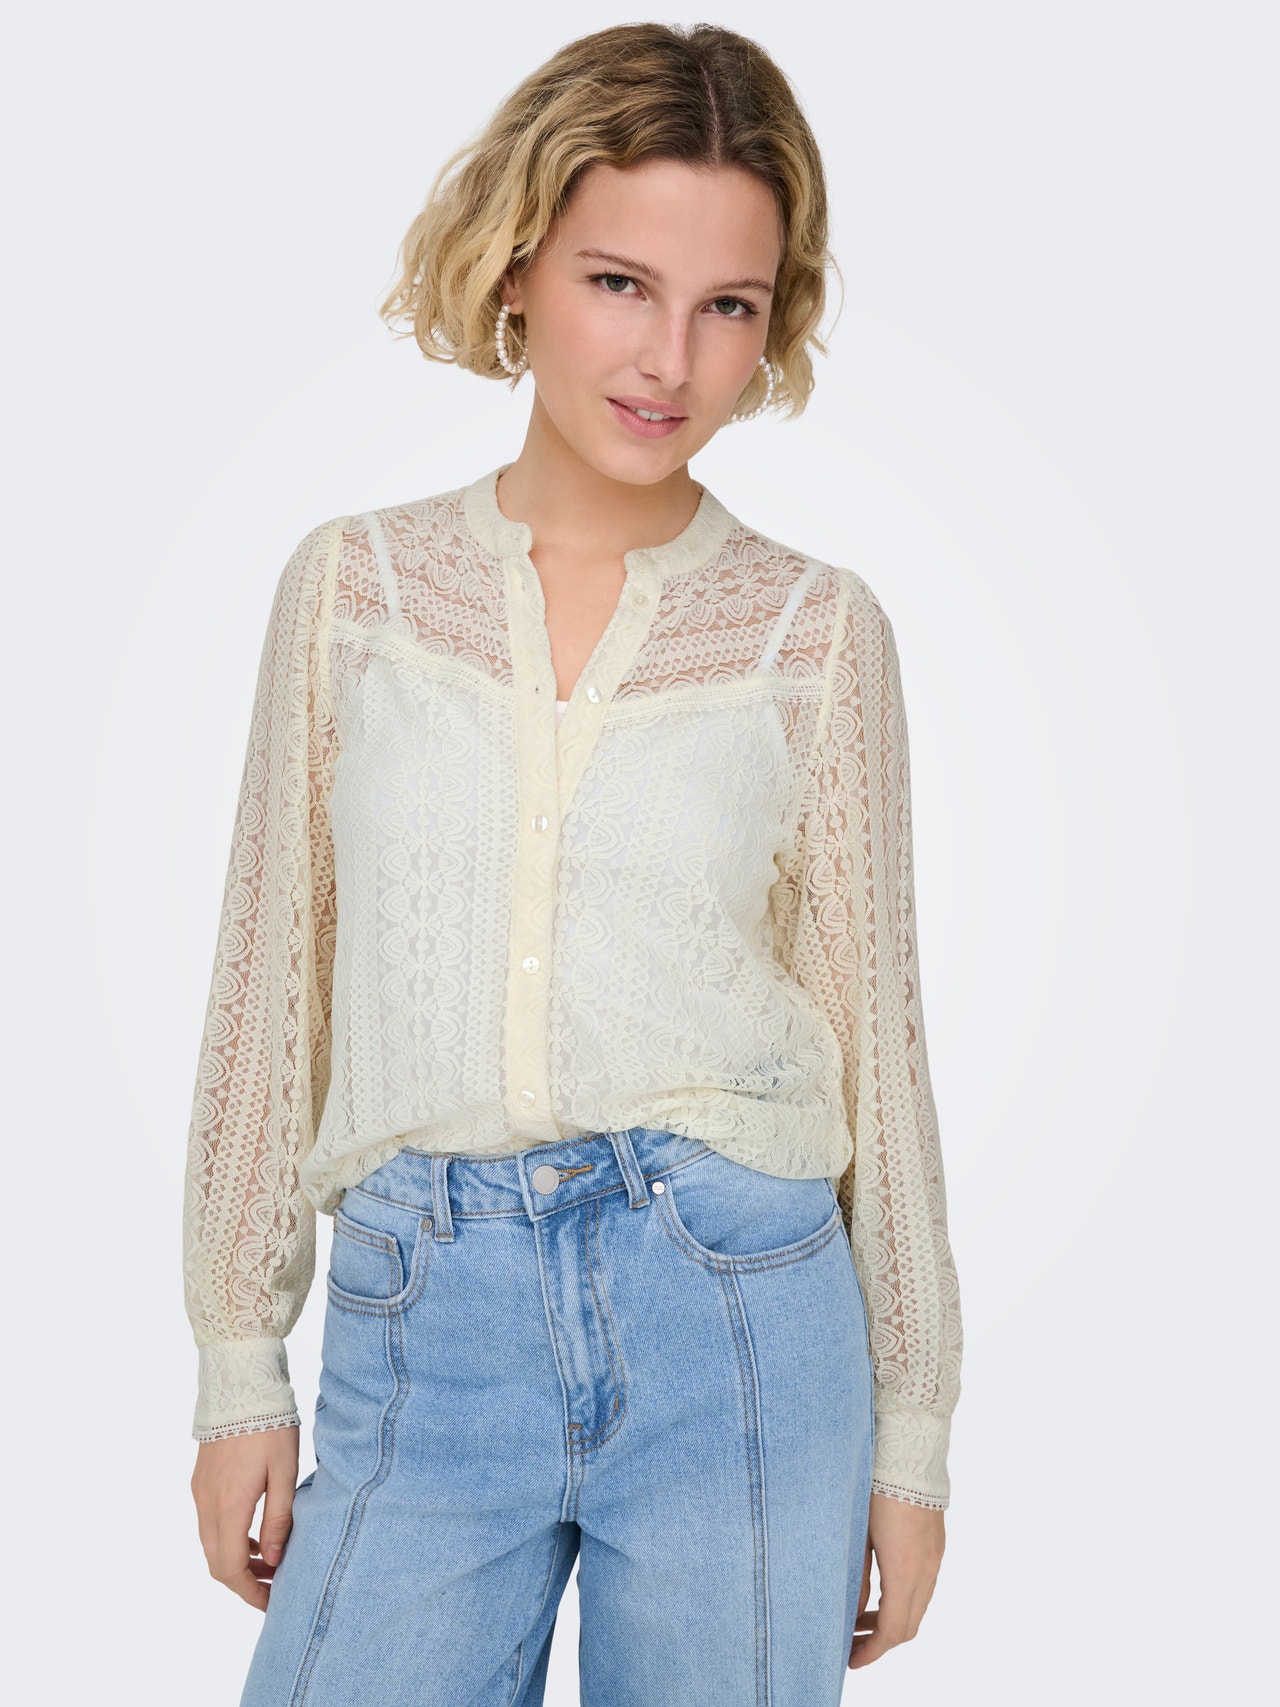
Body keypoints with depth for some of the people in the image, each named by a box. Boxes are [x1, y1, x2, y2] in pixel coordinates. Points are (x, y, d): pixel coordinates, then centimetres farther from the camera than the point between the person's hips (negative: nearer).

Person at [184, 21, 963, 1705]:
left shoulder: (817, 629, 0)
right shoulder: (356, 583, 2)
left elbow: (874, 1033, 4)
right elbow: (272, 985, 6)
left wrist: (913, 1428, 6)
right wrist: (239, 1366, 6)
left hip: (738, 1323, 0)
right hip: (419, 1333, 1)